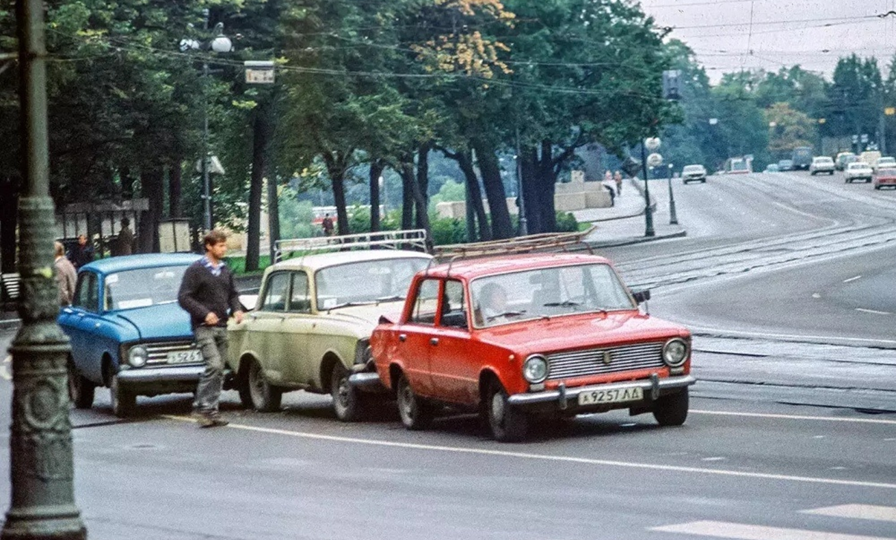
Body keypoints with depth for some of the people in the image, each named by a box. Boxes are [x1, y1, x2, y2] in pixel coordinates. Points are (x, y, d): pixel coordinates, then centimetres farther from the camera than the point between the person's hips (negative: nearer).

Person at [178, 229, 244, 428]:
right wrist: (205, 313, -19)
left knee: (219, 371, 6)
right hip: (204, 327, -7)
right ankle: (201, 407, -12)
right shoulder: (195, 270, -6)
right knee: (214, 365, -19)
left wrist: (236, 309, 3)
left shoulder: (225, 270, 13)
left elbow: (232, 294, 24)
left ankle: (211, 410, 12)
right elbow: (183, 298, -9)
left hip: (221, 327, 7)